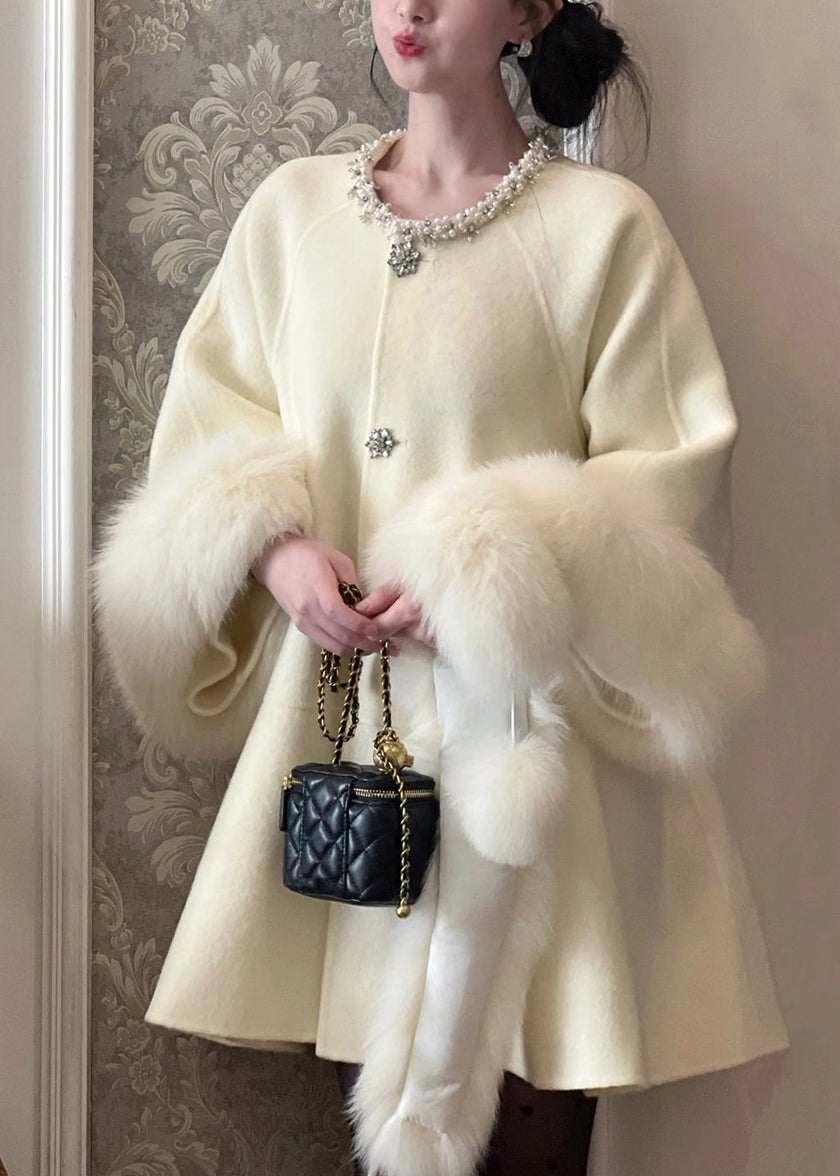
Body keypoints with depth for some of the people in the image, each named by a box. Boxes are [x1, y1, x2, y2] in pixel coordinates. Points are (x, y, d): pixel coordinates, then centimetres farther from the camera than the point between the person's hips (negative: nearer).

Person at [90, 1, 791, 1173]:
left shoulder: (602, 222, -3)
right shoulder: (292, 207, 9)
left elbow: (670, 466, -4)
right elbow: (212, 420, 12)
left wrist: (486, 578, -16)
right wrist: (274, 549, -8)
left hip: (518, 722, -3)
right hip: (334, 710, 3)